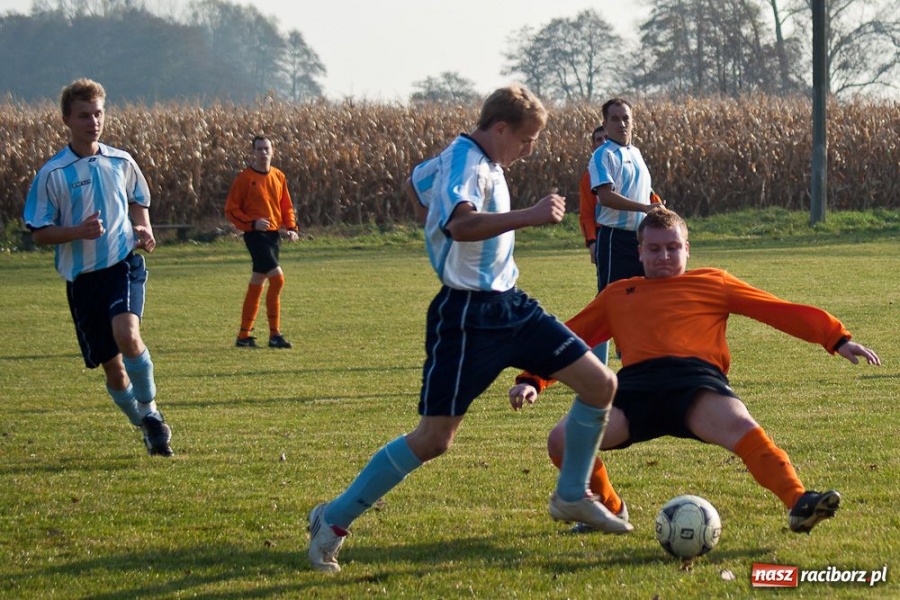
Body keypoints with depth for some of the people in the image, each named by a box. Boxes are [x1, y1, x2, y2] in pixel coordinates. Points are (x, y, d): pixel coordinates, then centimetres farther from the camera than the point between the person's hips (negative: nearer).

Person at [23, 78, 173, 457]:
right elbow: (39, 234, -2)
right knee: (111, 364, 5)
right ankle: (147, 429, 27)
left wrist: (143, 230, 2)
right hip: (82, 276, 0)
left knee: (126, 334, -27)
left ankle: (150, 411, -8)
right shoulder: (52, 174, -4)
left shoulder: (121, 162, 5)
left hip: (124, 264, 0)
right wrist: (77, 231, -19)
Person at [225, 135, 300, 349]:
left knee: (257, 283, 10)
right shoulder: (245, 178, -7)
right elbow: (231, 209, -6)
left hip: (274, 234, 6)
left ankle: (244, 336, 17)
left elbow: (286, 206, 18)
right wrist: (252, 223, -19)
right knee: (277, 278, -17)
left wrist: (291, 228, 2)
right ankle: (275, 335, -10)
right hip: (256, 234, -6)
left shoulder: (279, 177, 10)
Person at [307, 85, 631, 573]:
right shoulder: (464, 164, -18)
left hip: (509, 306, 10)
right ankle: (333, 522, 2)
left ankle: (572, 497, 21)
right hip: (468, 316, -10)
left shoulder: (478, 160, 11)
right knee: (434, 438, -10)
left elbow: (413, 185, 30)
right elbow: (462, 224, -41)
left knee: (600, 384, 4)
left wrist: (437, 229, 25)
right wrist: (529, 216, -42)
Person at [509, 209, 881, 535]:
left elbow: (780, 310, 21)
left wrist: (837, 339, 13)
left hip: (694, 377, -2)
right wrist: (531, 381, 15)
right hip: (635, 386, 2)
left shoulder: (712, 282, 25)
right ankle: (610, 508, 5)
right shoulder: (617, 295, 32)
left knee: (739, 426, -36)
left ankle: (799, 504, -43)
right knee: (563, 440, -21)